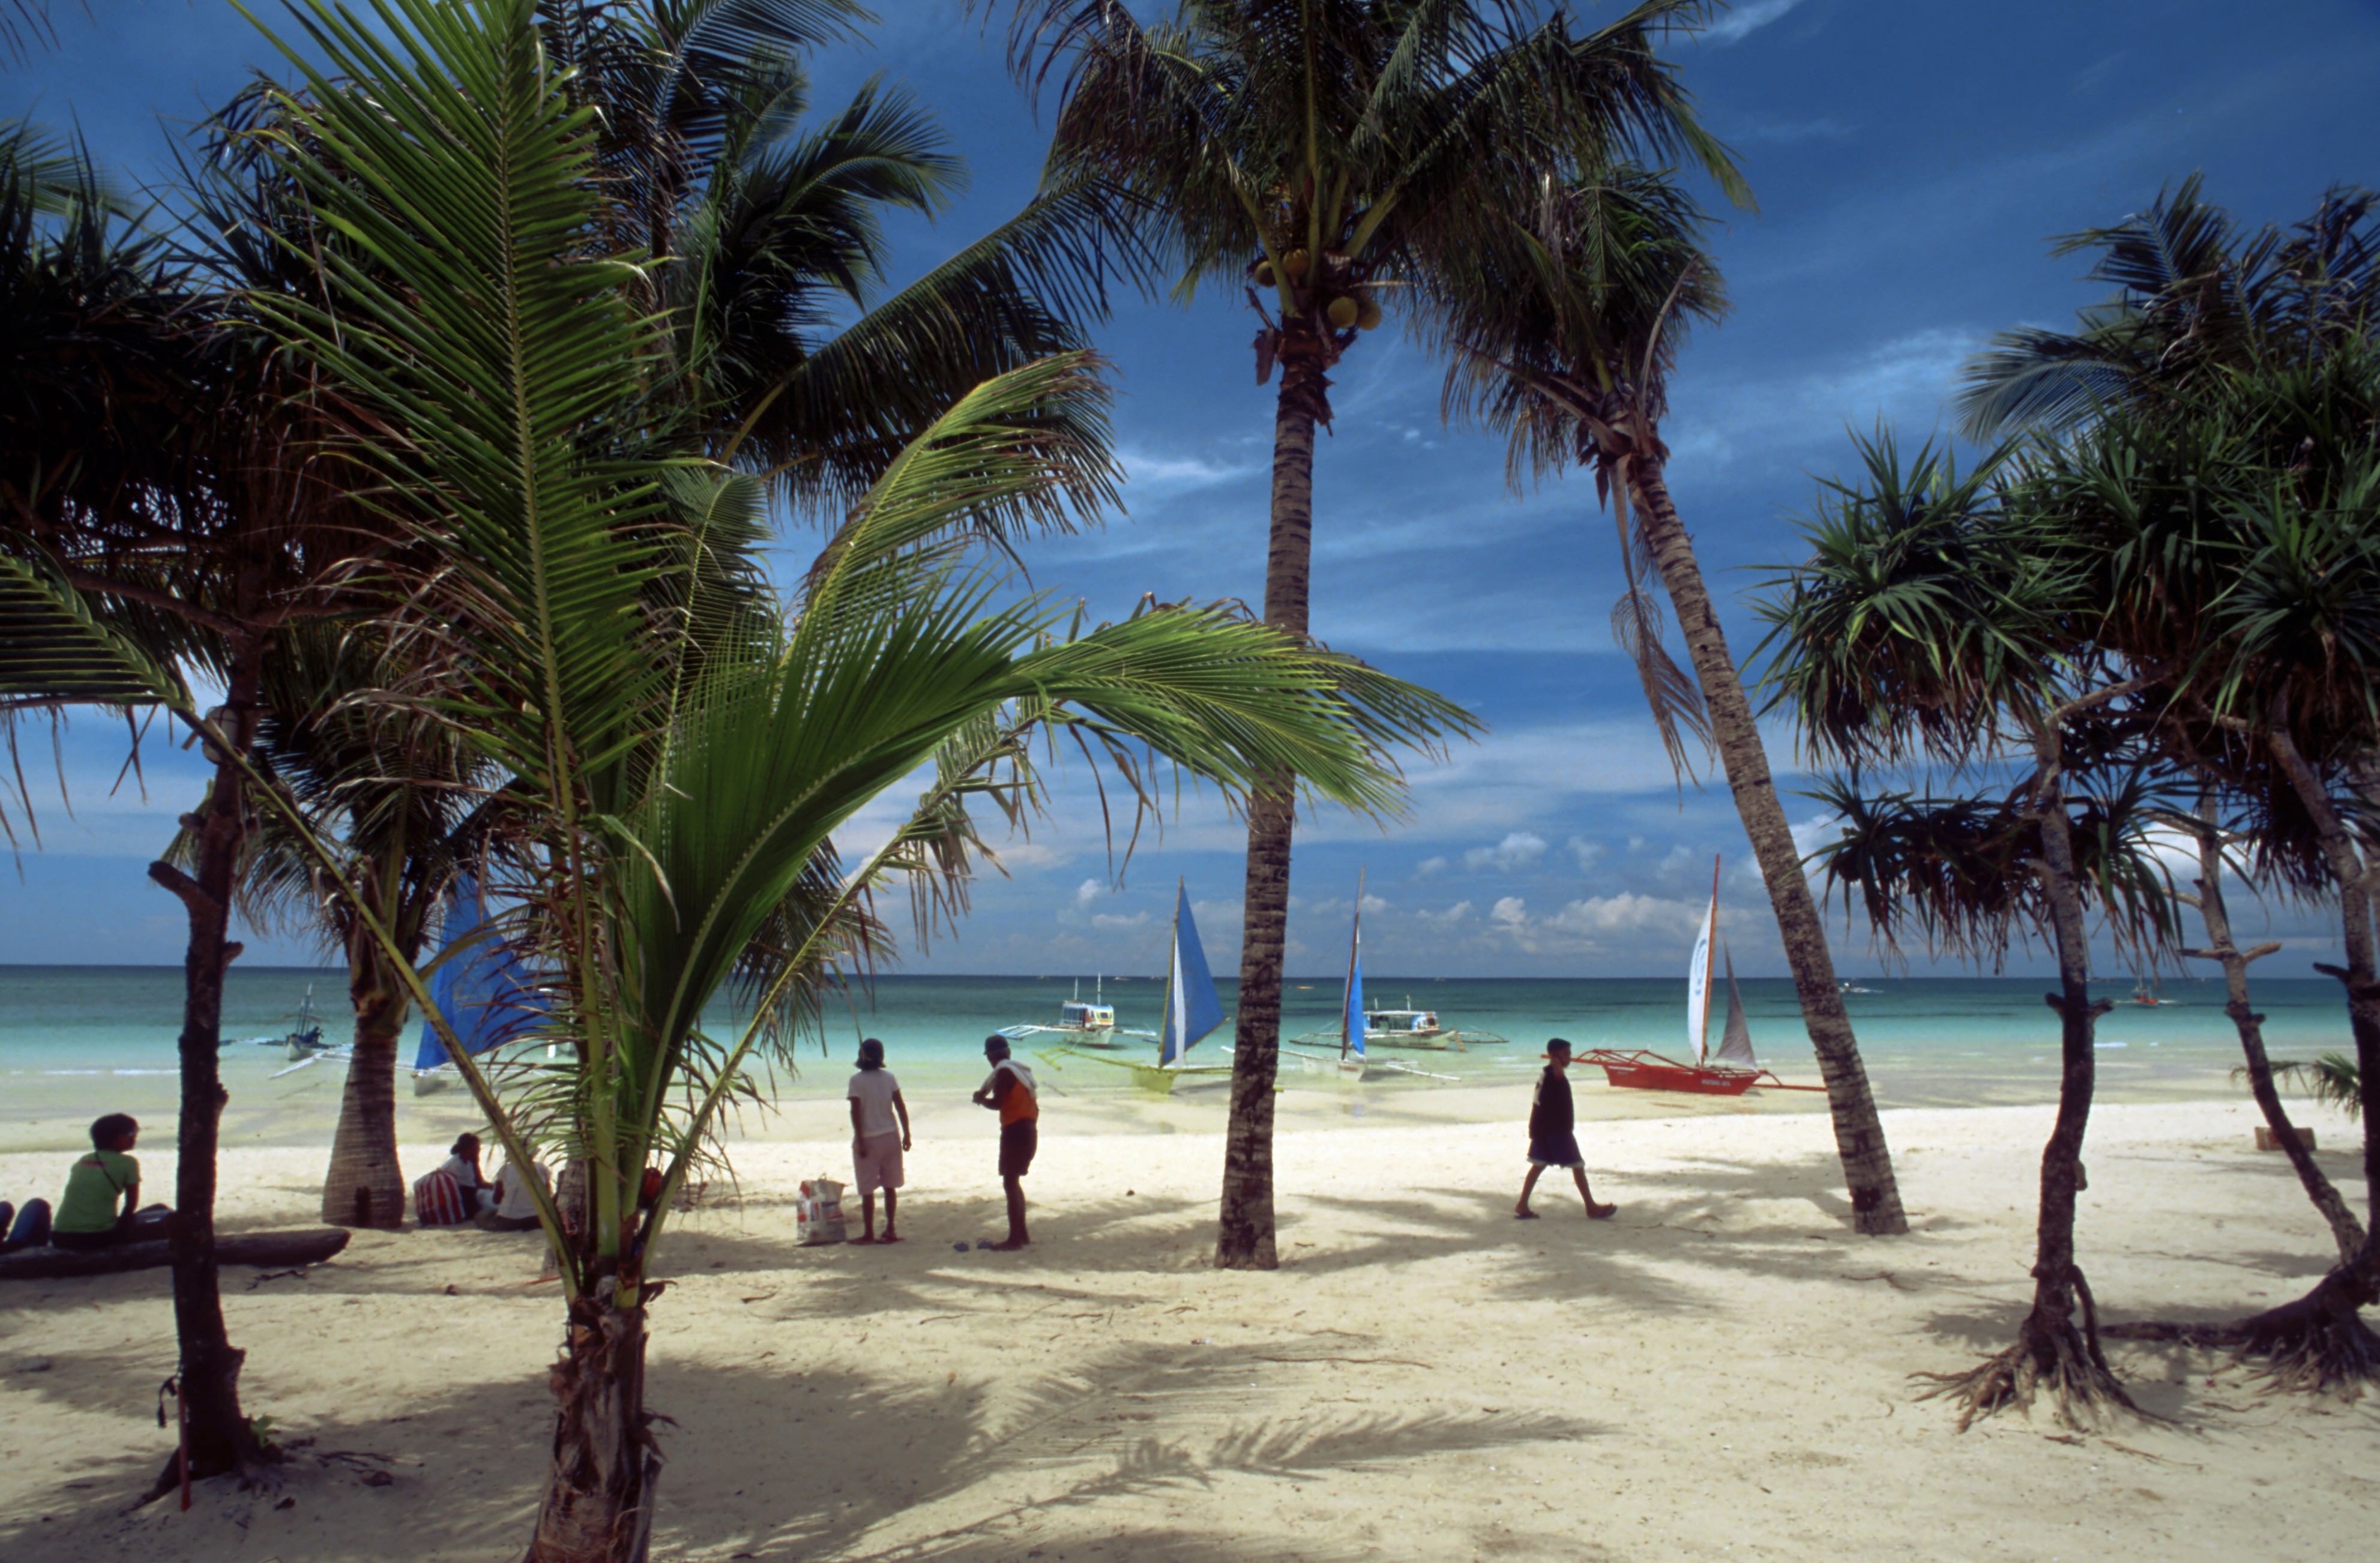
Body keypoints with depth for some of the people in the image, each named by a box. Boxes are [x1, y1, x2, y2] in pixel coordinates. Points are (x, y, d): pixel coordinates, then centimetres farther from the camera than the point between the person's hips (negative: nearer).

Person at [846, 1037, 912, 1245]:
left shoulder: (857, 1081, -10)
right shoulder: (889, 1077, 1)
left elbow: (856, 1112, -14)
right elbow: (901, 1106, 1)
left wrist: (860, 1140, -10)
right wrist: (906, 1134, 7)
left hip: (868, 1139, -4)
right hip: (891, 1136, 4)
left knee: (867, 1190, 3)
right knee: (890, 1186, 11)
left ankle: (869, 1233, 6)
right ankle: (891, 1229, 14)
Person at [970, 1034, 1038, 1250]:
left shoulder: (1004, 1071, -11)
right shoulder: (1020, 1069, 16)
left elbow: (997, 1103, -18)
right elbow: (1034, 1105, 20)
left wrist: (981, 1099, 1)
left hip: (1015, 1132, -9)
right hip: (1029, 1131, 9)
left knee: (1010, 1183, -7)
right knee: (1013, 1182, 18)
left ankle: (1015, 1240, -8)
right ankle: (1021, 1234, 22)